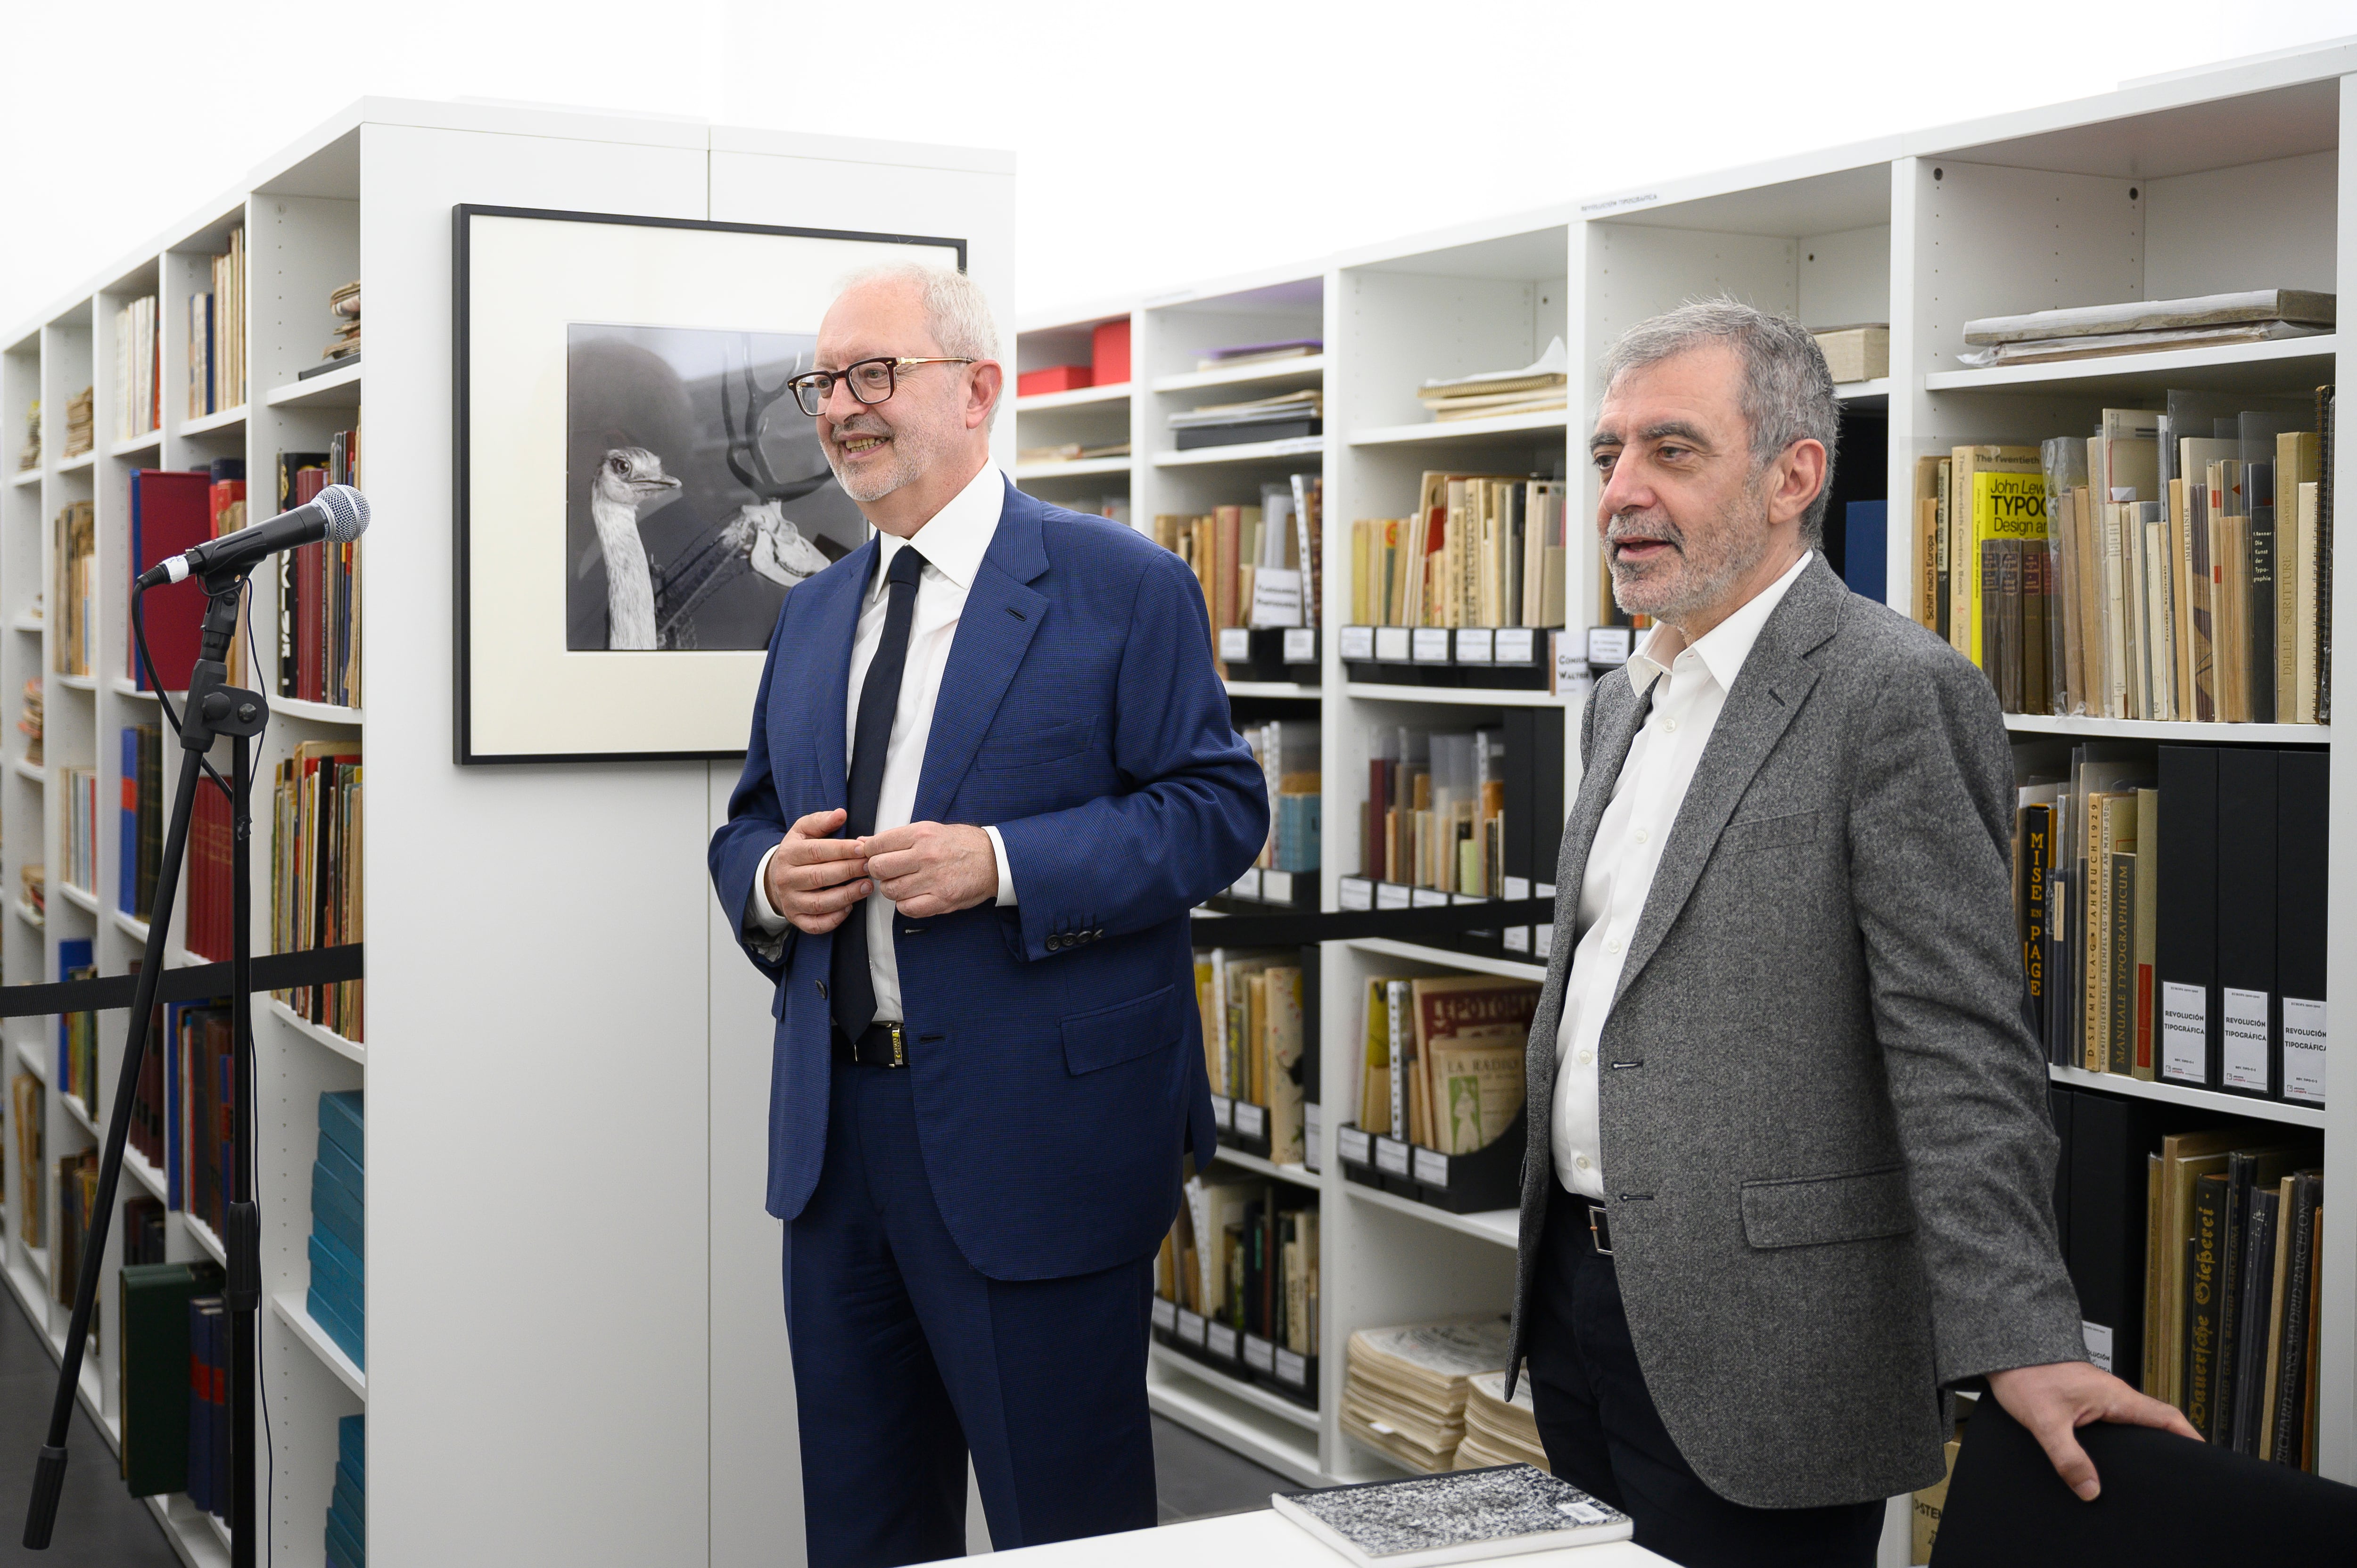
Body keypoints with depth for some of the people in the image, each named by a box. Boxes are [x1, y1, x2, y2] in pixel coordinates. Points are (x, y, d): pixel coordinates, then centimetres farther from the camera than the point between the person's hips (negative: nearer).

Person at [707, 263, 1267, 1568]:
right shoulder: (812, 614, 15)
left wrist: (1002, 864, -21)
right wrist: (771, 881, -5)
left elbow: (1218, 808, -10)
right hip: (837, 1131, 6)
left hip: (1036, 1132, -6)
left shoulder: (1121, 584, -5)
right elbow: (749, 827, 20)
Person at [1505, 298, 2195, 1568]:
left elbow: (1959, 1055, -20)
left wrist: (2021, 1346, -25)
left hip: (1751, 1352, -8)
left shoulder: (1897, 692, -14)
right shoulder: (1624, 702, 13)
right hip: (1579, 1298, 8)